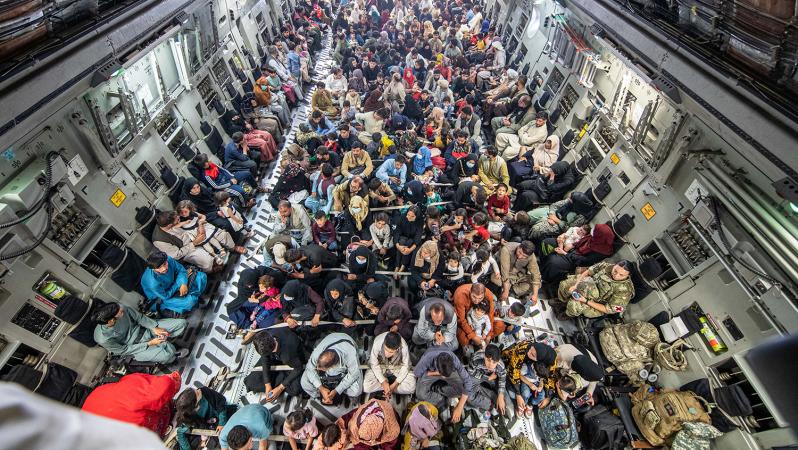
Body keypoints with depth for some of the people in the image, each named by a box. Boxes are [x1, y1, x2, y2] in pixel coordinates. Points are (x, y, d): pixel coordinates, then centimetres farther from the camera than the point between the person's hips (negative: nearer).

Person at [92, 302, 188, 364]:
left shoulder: (121, 308, -23)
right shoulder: (103, 339, -29)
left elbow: (139, 317, -5)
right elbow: (124, 350, -16)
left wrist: (154, 328, -13)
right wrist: (149, 344, -18)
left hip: (143, 329, 4)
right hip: (135, 347, -4)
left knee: (181, 323, -8)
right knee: (166, 355, -28)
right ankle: (173, 355, 7)